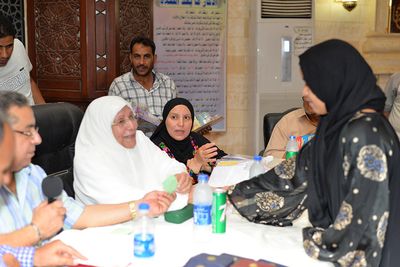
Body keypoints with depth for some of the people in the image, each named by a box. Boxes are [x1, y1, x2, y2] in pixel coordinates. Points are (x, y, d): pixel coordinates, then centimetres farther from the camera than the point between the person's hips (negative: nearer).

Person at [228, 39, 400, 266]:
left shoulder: (364, 133, -23)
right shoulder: (338, 124, 3)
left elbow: (365, 214, -23)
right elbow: (299, 170, 8)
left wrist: (320, 245, -10)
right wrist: (238, 192, 10)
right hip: (339, 241, 7)